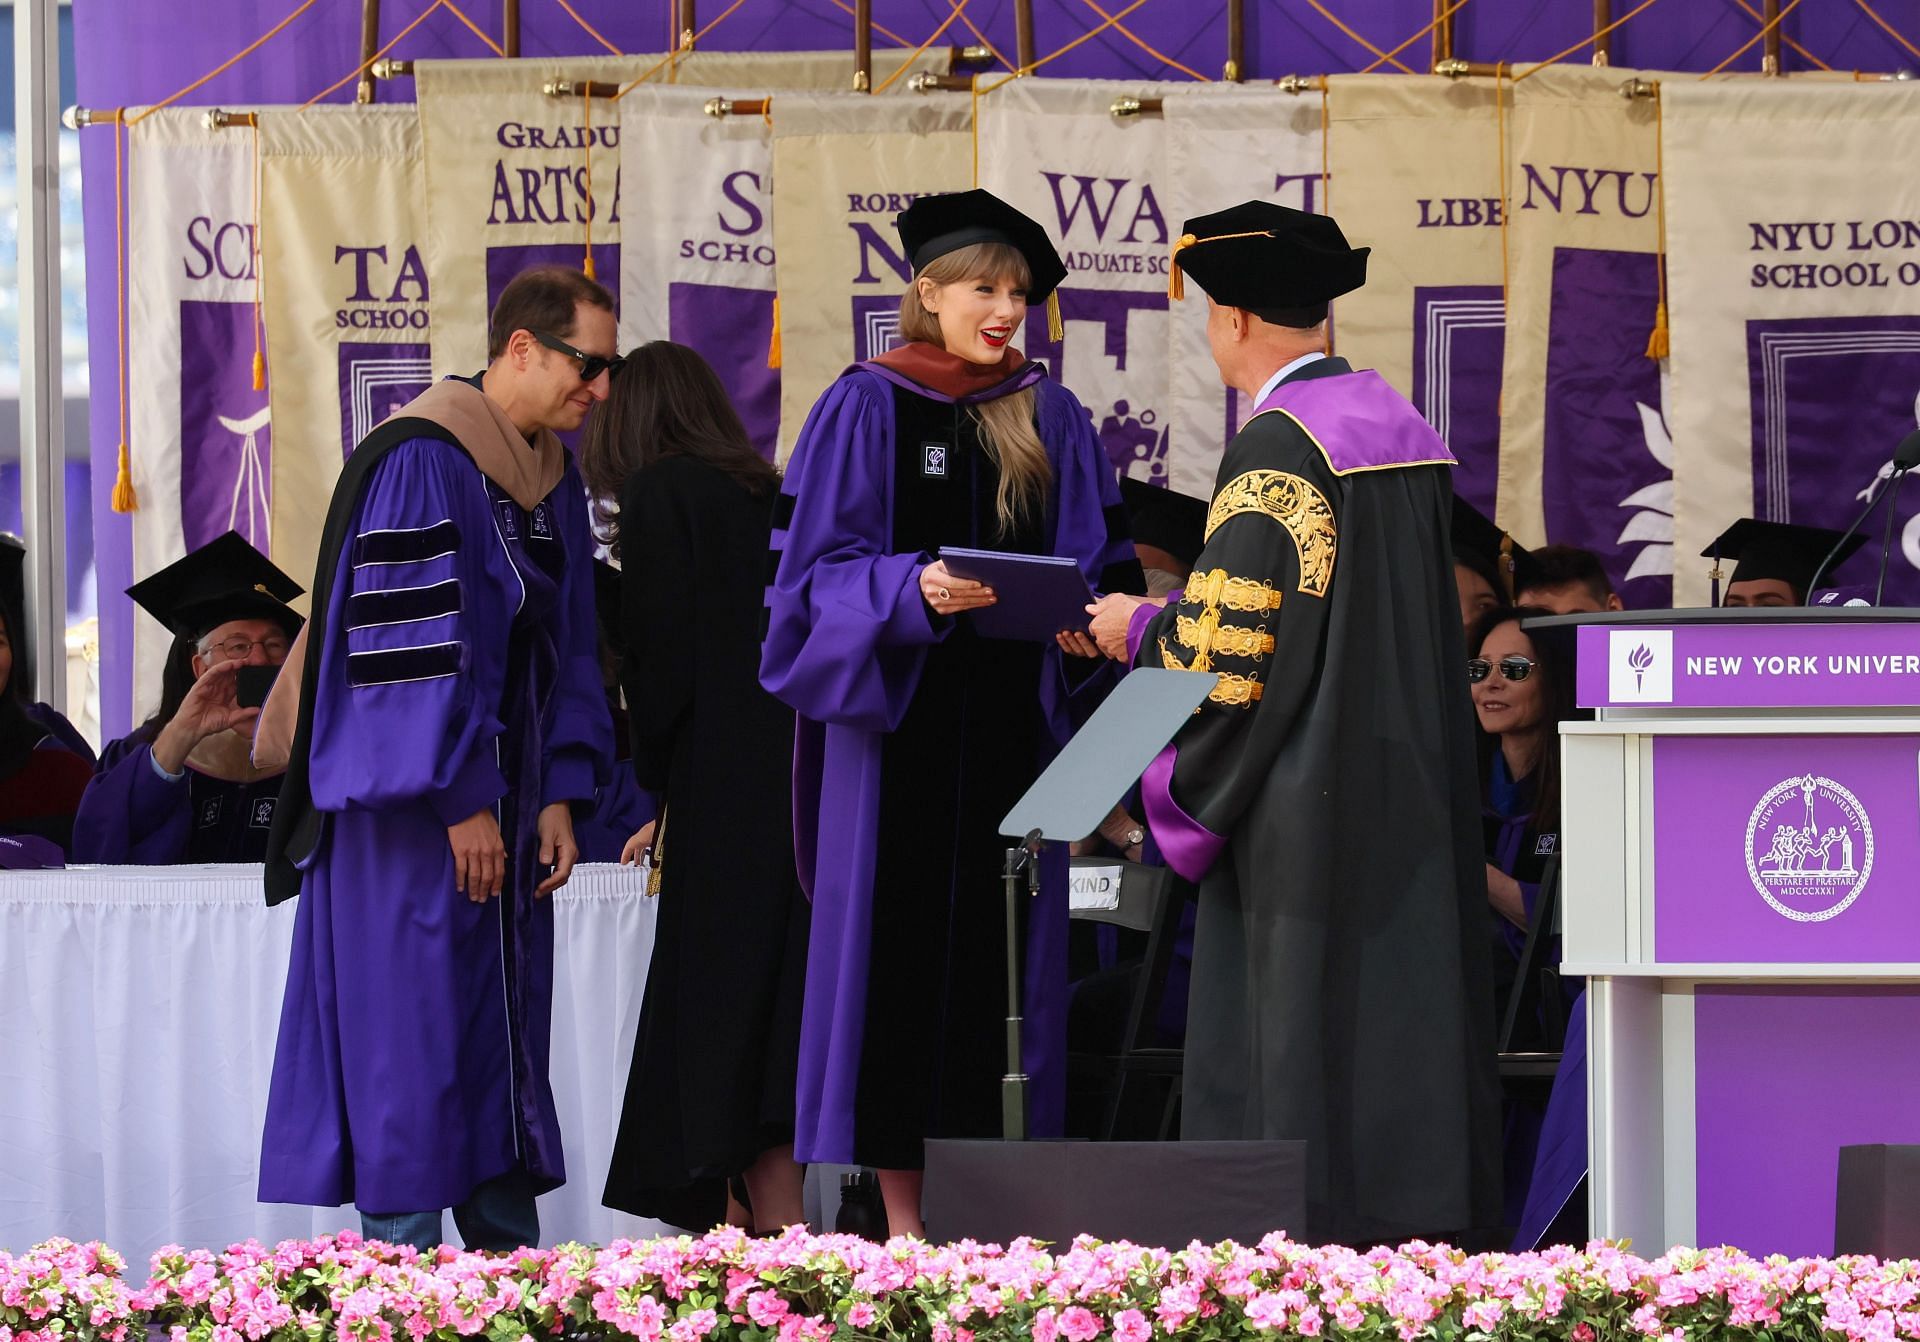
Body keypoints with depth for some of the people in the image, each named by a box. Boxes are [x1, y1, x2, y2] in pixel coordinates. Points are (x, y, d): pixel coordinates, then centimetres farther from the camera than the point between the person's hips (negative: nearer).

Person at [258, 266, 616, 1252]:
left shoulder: (553, 480, 12)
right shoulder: (419, 464, -15)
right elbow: (410, 643, -19)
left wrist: (560, 793, 4)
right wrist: (460, 800, -19)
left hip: (504, 803, 8)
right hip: (414, 809, -8)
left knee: (505, 1041, 9)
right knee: (415, 1036, -7)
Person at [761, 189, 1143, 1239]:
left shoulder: (1051, 419, 10)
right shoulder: (866, 409, 0)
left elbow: (1100, 562, 12)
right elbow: (817, 569, -5)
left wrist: (1087, 622, -10)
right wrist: (913, 591, -22)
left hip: (1013, 716, 3)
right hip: (900, 717, -3)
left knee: (1005, 948, 1)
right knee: (895, 944, -4)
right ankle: (900, 1211, 0)